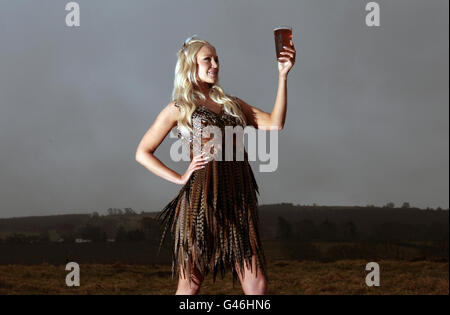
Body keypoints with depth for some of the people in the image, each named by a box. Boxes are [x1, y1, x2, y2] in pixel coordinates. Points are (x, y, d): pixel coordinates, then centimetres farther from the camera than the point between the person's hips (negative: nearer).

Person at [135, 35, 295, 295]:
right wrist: (180, 178, -2)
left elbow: (275, 123, 6)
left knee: (257, 284, -2)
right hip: (202, 199, -4)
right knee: (191, 283, 3)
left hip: (239, 200, 4)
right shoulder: (179, 109, 7)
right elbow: (143, 153, 7)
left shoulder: (231, 104, 18)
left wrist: (282, 76, 2)